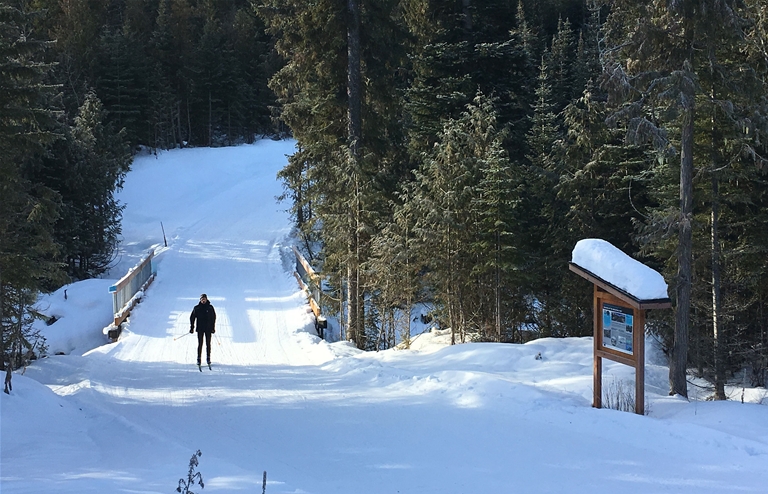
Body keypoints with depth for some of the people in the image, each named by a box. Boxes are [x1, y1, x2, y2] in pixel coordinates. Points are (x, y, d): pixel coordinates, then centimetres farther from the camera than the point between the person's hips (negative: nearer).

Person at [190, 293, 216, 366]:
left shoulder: (210, 307, 2)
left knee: (208, 344, 3)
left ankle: (208, 358, 12)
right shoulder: (197, 308, 1)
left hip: (208, 329, 1)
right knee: (200, 344, -1)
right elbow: (192, 317, 5)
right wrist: (192, 327, -1)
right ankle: (199, 359, 2)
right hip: (200, 329, -1)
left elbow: (213, 317, 8)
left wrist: (213, 327, 4)